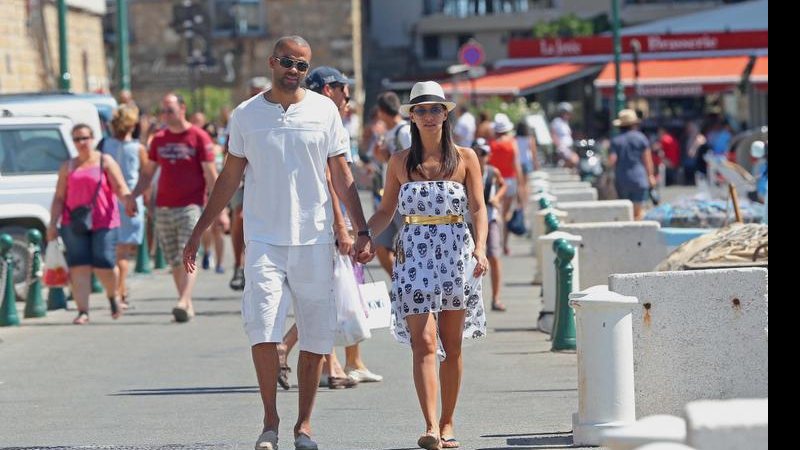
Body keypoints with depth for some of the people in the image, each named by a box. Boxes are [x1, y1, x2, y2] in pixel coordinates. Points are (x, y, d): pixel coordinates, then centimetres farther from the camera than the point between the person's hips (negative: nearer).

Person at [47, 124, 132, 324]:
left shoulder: (105, 162, 7)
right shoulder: (68, 167, 16)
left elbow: (120, 187, -2)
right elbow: (59, 198, 15)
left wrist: (128, 199, -24)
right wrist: (53, 223, 6)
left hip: (103, 222, -3)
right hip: (73, 224, 3)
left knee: (104, 265, -5)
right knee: (79, 267, -6)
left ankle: (113, 295, 27)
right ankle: (83, 312, -6)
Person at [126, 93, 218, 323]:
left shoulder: (199, 138, -2)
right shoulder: (159, 139, 12)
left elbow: (210, 175, -3)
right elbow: (147, 173, 19)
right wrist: (133, 197, 5)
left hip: (190, 206, -5)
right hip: (163, 207, 5)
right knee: (174, 261, 5)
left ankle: (183, 303, -24)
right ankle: (188, 305, 11)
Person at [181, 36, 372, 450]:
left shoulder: (324, 111, 4)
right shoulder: (245, 115, 5)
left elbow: (341, 176, 7)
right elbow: (229, 178, 11)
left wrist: (361, 231, 0)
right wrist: (198, 233, 9)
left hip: (314, 240, 1)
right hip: (264, 239, -1)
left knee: (315, 337, 3)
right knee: (262, 327, -15)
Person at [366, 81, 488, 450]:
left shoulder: (465, 158, 5)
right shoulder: (400, 162, 8)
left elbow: (478, 209, 1)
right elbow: (385, 212, 11)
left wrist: (480, 248, -15)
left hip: (455, 253, 0)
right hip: (414, 254, 0)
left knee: (452, 346, 6)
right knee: (423, 343, -11)